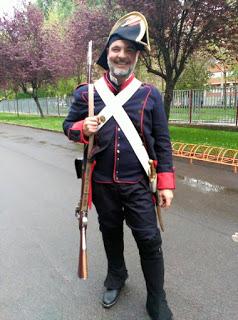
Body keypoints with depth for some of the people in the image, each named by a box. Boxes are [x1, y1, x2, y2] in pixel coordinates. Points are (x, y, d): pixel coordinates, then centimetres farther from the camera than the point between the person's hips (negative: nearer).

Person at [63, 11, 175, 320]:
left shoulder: (150, 94, -3)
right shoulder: (86, 93, 0)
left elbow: (162, 142, -1)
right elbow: (68, 126, 9)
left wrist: (166, 183, -6)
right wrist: (83, 129, -16)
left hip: (137, 184, -1)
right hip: (102, 183, 2)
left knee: (149, 240, 2)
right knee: (110, 233, 20)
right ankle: (116, 278, 48)